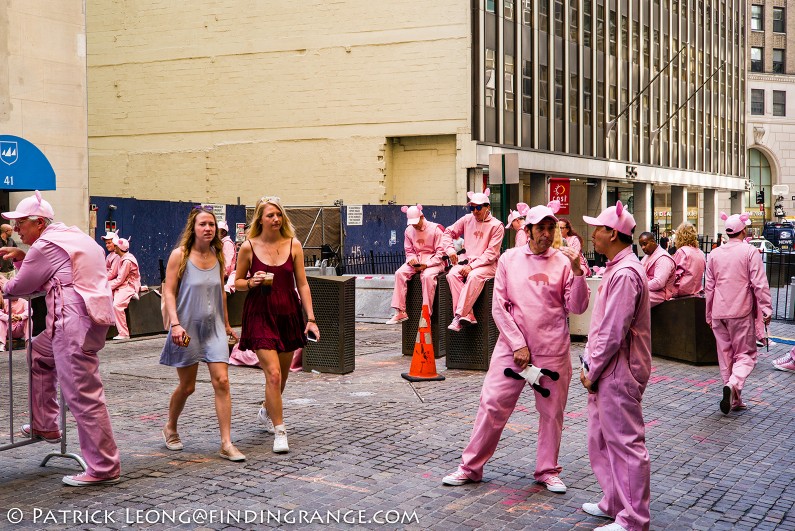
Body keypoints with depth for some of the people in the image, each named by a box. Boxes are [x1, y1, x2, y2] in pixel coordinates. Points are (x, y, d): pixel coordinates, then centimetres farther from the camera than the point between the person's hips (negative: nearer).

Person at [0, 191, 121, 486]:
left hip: (76, 323, -11)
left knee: (83, 397, -8)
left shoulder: (45, 246, -10)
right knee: (39, 352, 29)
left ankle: (103, 469, -4)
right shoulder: (72, 235, 19)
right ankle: (44, 425, 35)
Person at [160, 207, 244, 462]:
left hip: (213, 327, 3)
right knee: (187, 386, 7)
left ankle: (226, 443, -5)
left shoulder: (217, 255, 7)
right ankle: (170, 428, 36)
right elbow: (168, 292, -9)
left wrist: (226, 323, 21)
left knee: (222, 382, -8)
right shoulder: (180, 255, -6)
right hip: (188, 327, -3)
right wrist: (175, 324, -20)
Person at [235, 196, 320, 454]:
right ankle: (279, 432, -4)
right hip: (260, 316, -3)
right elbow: (237, 282, 7)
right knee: (273, 373, -14)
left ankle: (266, 412, 44)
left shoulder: (293, 245, 1)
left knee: (282, 374, 15)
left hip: (288, 314, 3)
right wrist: (251, 283, -16)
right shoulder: (249, 247, -4)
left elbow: (302, 284, 2)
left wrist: (310, 318, -4)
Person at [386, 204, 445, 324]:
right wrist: (411, 259, -9)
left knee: (427, 276, -36)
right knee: (399, 273, -20)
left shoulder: (435, 229, -8)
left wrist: (426, 264, -20)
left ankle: (426, 313, -30)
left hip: (433, 261, -5)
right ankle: (400, 312, -21)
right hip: (416, 261, 5)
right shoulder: (409, 231, 8)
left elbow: (440, 252, -10)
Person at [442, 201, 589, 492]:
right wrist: (517, 345, -7)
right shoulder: (509, 259, 2)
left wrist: (577, 271, -15)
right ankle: (471, 467, 12)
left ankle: (547, 470, 25)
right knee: (492, 405, 0)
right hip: (511, 346, 0)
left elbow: (577, 307, -2)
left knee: (552, 412, 8)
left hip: (553, 351, 0)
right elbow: (499, 307, 0)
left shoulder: (563, 262, 1)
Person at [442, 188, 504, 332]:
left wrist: (472, 266, -19)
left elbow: (491, 253, -10)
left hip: (487, 264, -5)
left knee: (474, 276, -37)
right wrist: (450, 250, 2)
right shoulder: (467, 220, 10)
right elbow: (448, 232, 21)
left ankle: (459, 316, -37)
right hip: (468, 260, 5)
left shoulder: (496, 225, -4)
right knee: (452, 274, -27)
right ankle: (467, 316, -33)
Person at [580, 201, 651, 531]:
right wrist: (590, 364, 14)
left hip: (618, 373, -11)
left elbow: (613, 332, -23)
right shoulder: (616, 268, 13)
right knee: (601, 440, 19)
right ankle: (614, 503, 32)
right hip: (606, 371, 11)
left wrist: (592, 371, -14)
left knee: (626, 443, -3)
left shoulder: (625, 273, -20)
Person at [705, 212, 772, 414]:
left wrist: (709, 314, 21)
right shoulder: (750, 252, -6)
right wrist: (766, 310, -5)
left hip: (719, 313, 4)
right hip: (741, 312, -4)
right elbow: (759, 284, -10)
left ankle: (735, 399, 15)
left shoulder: (714, 254, 8)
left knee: (725, 354, 12)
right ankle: (733, 384, -23)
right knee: (746, 354, 3)